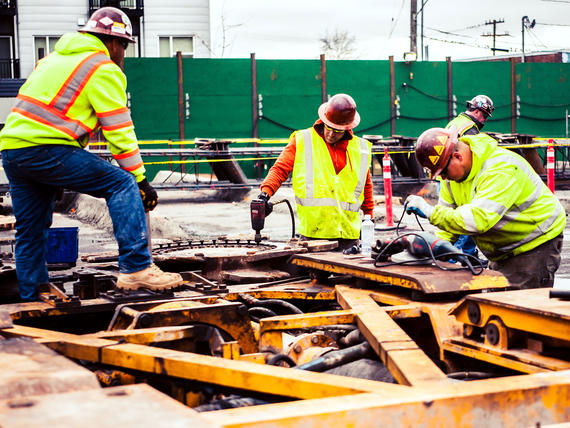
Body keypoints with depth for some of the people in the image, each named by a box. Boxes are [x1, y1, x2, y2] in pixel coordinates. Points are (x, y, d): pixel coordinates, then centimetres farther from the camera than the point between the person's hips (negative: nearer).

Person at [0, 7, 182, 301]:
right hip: (46, 149, -9)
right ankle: (136, 268, -17)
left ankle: (31, 299, 27)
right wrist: (141, 180, -3)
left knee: (30, 232, 18)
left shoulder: (55, 58, 26)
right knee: (122, 184, -7)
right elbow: (118, 131, -5)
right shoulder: (104, 70, 0)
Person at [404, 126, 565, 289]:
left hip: (536, 243, -8)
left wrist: (431, 212, -42)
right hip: (503, 251, 8)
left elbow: (479, 219, -41)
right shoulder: (453, 171, -3)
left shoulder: (501, 169, -31)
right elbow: (448, 211, 2)